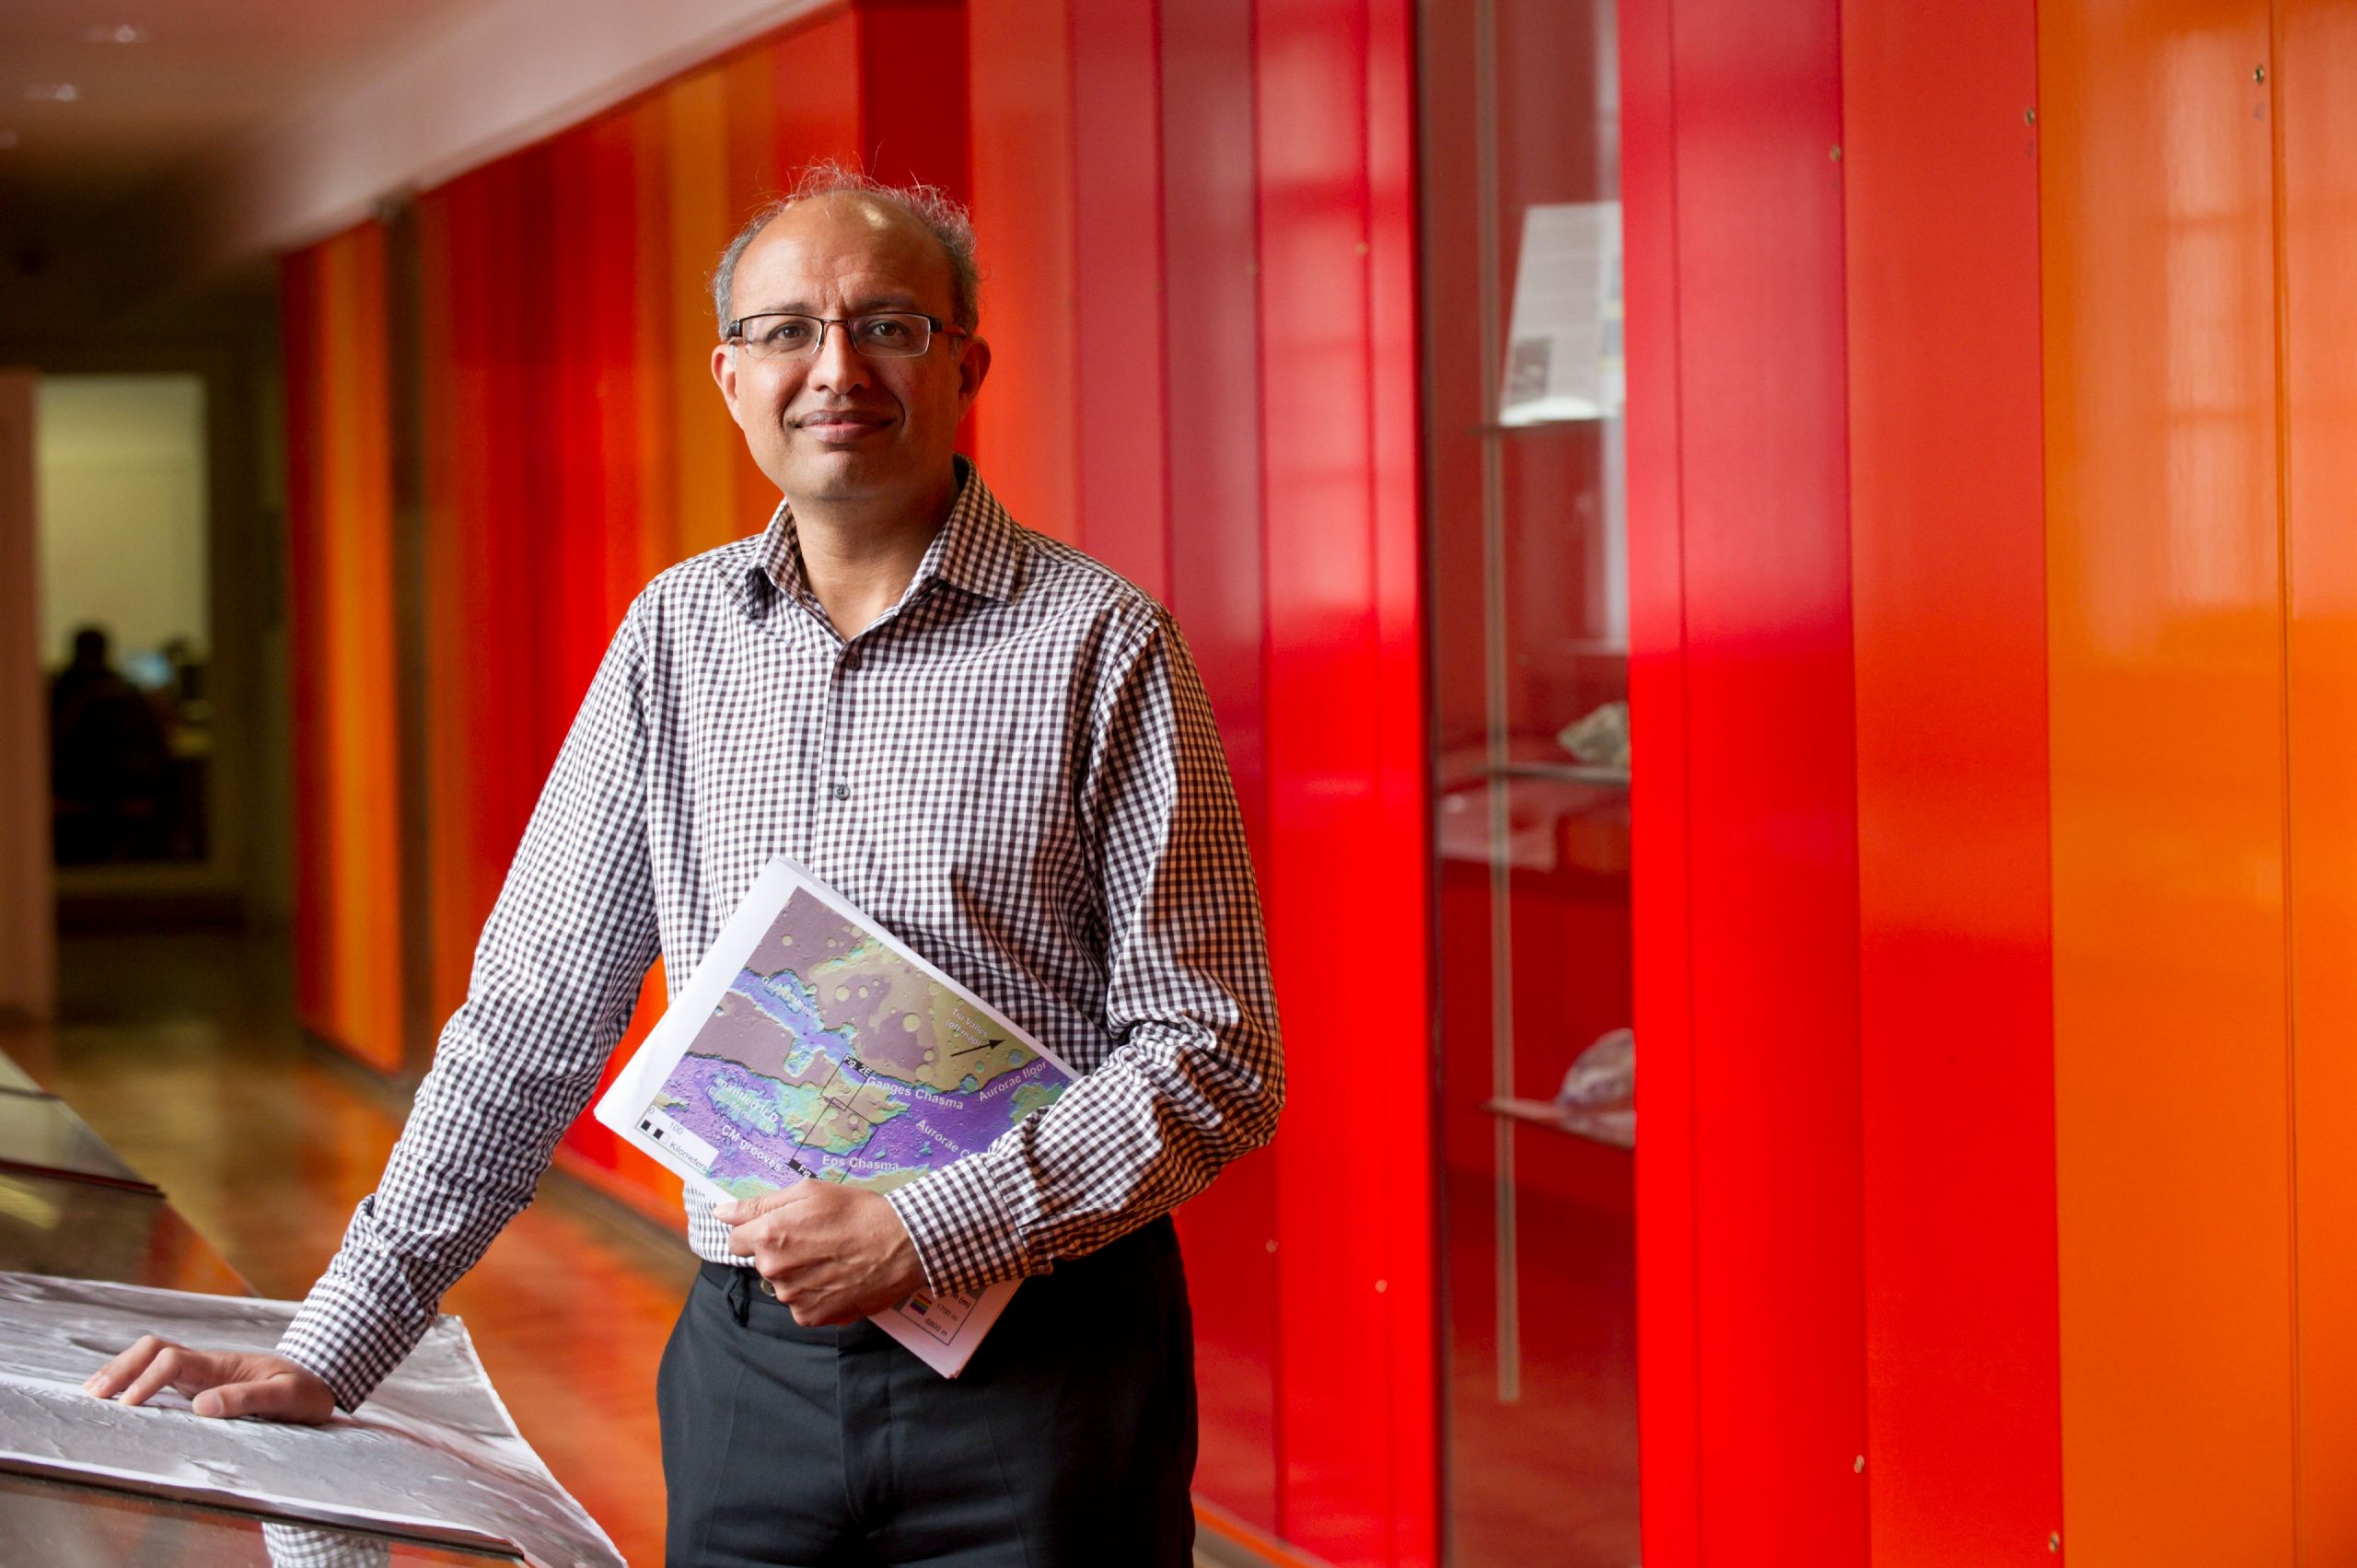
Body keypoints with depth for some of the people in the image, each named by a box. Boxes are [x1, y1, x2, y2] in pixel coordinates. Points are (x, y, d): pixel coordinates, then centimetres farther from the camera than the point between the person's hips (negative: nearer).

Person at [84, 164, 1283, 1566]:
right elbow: (532, 1021, 8)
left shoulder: (1097, 640, -5)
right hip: (752, 1362, 3)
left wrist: (924, 1232, -17)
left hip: (1042, 1367, -3)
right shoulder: (677, 634, 7)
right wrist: (327, 1355, 4)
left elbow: (1217, 1058, -8)